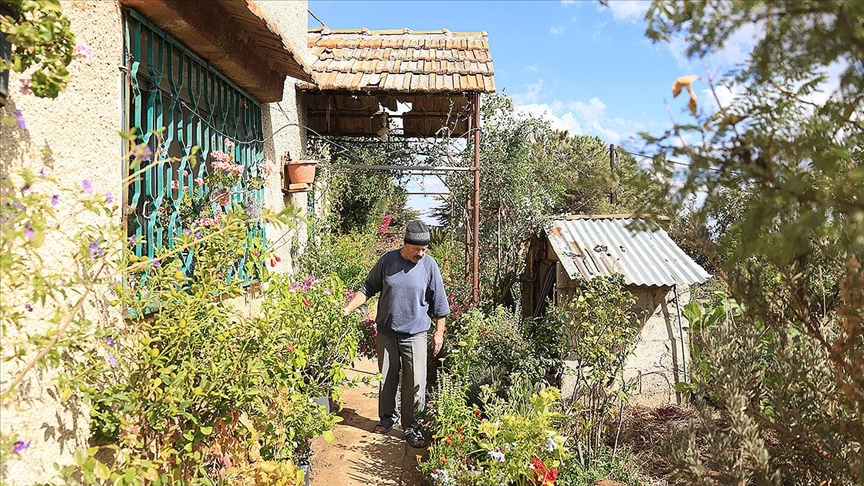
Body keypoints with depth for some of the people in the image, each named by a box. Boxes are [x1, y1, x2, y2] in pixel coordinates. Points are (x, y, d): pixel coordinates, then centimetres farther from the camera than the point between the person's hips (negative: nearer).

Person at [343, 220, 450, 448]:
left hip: (415, 335, -1)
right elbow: (368, 288, 7)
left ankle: (411, 425, 16)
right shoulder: (387, 260, -4)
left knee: (415, 383, -2)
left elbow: (438, 303, 1)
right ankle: (387, 417, 34)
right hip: (386, 332, 2)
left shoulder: (430, 266, -7)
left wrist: (439, 332, 2)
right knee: (387, 378, 13)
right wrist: (348, 308, 0)